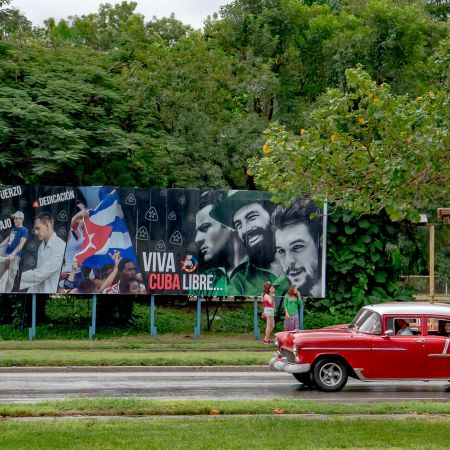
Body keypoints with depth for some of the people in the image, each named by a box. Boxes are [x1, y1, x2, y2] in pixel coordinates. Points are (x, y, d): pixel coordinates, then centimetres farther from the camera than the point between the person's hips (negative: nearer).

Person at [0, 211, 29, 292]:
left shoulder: (24, 230, -6)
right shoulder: (13, 229, 16)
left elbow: (21, 244, -16)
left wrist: (13, 253, -27)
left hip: (15, 255, -8)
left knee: (10, 277, -7)